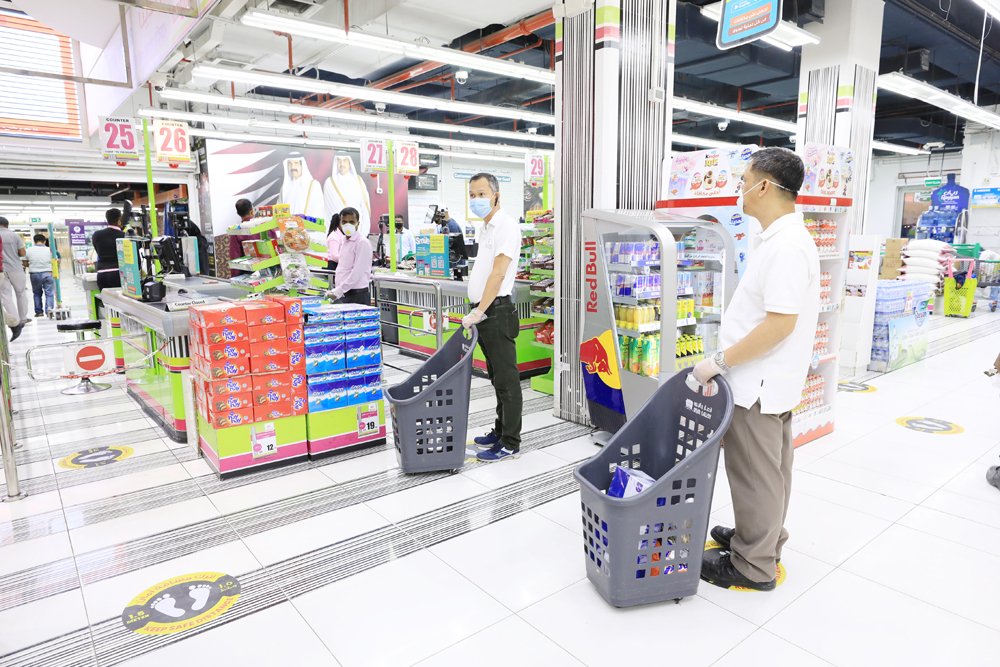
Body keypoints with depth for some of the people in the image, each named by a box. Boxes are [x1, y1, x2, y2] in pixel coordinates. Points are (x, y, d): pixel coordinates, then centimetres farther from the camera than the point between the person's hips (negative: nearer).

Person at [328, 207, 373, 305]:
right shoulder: (346, 242, 17)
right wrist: (335, 291, 15)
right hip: (343, 295, 8)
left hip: (357, 296, -8)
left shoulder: (362, 242, -10)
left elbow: (357, 272, -17)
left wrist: (338, 291, -19)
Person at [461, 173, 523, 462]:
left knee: (506, 379, -4)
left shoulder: (506, 224, -11)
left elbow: (498, 273, -20)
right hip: (483, 312, 10)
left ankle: (510, 444, 3)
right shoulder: (485, 228, 19)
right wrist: (476, 311, 17)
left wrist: (479, 311, -22)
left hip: (497, 311, -10)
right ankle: (500, 432, 28)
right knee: (497, 377, 16)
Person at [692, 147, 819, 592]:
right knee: (771, 469, 23)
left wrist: (719, 361, -21)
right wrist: (725, 361, 18)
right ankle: (764, 538, 41)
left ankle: (753, 566, 20)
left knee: (756, 474, 4)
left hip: (758, 385, -10)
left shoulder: (787, 246, -23)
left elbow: (780, 323, -27)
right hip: (767, 381, 10)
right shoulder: (776, 239, 11)